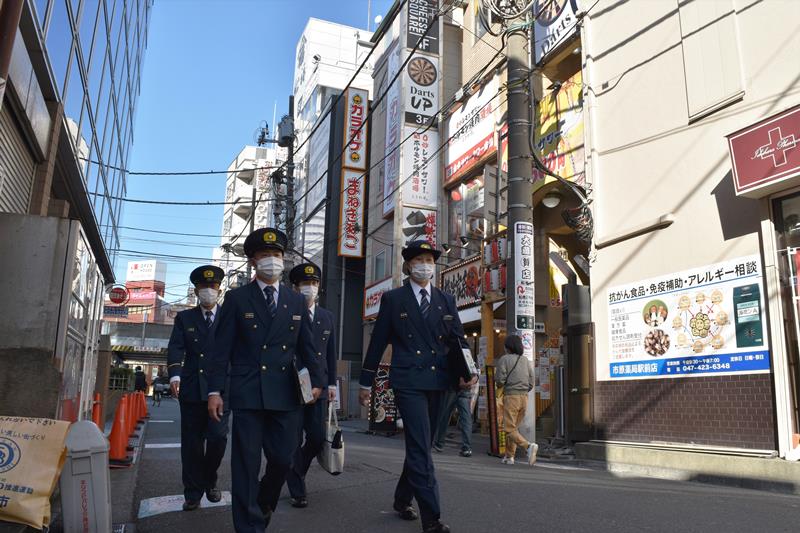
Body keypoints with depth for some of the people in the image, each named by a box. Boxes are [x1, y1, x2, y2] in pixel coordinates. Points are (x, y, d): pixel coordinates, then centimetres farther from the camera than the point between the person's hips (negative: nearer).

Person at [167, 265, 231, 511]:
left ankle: (210, 482, 18)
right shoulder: (184, 318, 11)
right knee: (191, 442, 5)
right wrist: (174, 374, -17)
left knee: (217, 436, -8)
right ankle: (193, 494, 18)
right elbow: (175, 348, 0)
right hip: (192, 389, 1)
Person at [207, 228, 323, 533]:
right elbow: (222, 349, 0)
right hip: (247, 393, -3)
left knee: (282, 459, 8)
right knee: (246, 463, 1)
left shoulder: (297, 301, 12)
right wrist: (215, 390, -5)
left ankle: (264, 507, 36)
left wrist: (315, 380, 3)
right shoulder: (237, 299, 4)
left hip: (286, 394, 3)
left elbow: (307, 346, 13)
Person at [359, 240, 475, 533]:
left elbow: (457, 340, 10)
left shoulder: (446, 300, 12)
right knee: (420, 447, -10)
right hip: (409, 381, -4)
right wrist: (365, 382, 4)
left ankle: (402, 499, 33)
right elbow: (378, 342, 3)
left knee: (421, 445, 14)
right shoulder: (393, 298, 2)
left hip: (438, 382, 5)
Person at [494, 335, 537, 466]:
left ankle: (529, 446, -25)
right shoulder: (526, 360, 10)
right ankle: (509, 456, 18)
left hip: (511, 396, -6)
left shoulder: (504, 359, -5)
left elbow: (500, 380, -11)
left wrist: (500, 384, 12)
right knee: (514, 427, 17)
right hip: (525, 396, 6)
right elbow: (532, 383, 8)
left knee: (509, 429, -4)